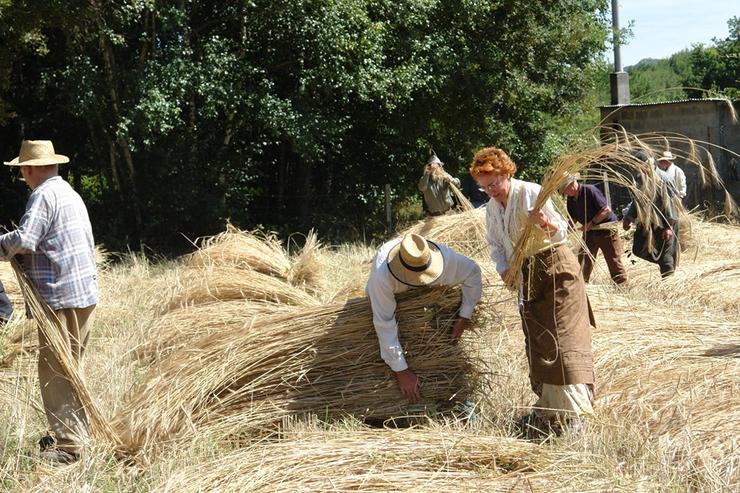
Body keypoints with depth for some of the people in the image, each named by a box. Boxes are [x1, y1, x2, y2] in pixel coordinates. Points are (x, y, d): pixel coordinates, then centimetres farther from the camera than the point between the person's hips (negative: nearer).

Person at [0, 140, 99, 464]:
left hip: (61, 297, -9)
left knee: (55, 371, -6)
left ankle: (69, 444, -7)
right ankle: (72, 431, 26)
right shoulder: (70, 193, 19)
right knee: (68, 368, 18)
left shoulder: (44, 195, -10)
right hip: (85, 294, 10)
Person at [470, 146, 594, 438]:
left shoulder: (530, 193, -14)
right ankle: (549, 409, 19)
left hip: (555, 265, -8)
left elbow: (562, 231, -16)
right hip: (527, 274, 8)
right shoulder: (492, 208, 8)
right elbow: (496, 245, 13)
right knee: (536, 340, 10)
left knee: (563, 337, -12)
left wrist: (545, 223, -38)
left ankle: (573, 411, -11)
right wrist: (504, 269, -6)